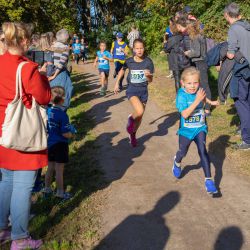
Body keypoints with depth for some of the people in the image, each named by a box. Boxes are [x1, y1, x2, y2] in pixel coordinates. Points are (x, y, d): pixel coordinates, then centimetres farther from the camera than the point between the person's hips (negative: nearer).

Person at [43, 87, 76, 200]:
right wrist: (72, 134, -2)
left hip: (49, 143, 6)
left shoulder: (47, 111, -2)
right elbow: (65, 134, -22)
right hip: (60, 145, -6)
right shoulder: (62, 115, -21)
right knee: (59, 170, 5)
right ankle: (60, 192, 17)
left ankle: (47, 188, 33)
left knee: (50, 167, 20)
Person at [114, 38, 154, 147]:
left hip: (143, 91, 2)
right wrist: (117, 83, 14)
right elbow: (122, 70, 14)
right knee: (140, 111, -27)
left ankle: (133, 135, 37)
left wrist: (148, 75, -27)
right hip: (132, 89, -2)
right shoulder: (129, 61, -7)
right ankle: (131, 119, 7)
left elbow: (150, 80, -5)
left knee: (140, 117, 12)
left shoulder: (148, 62, -9)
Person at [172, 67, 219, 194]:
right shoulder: (182, 95, -22)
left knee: (202, 150, -15)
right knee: (183, 152, 17)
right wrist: (197, 101, -38)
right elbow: (185, 114, -34)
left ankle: (208, 180, -9)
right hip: (186, 129, -2)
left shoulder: (199, 91, -8)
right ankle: (177, 162, 54)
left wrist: (210, 102, 11)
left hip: (200, 127, 2)